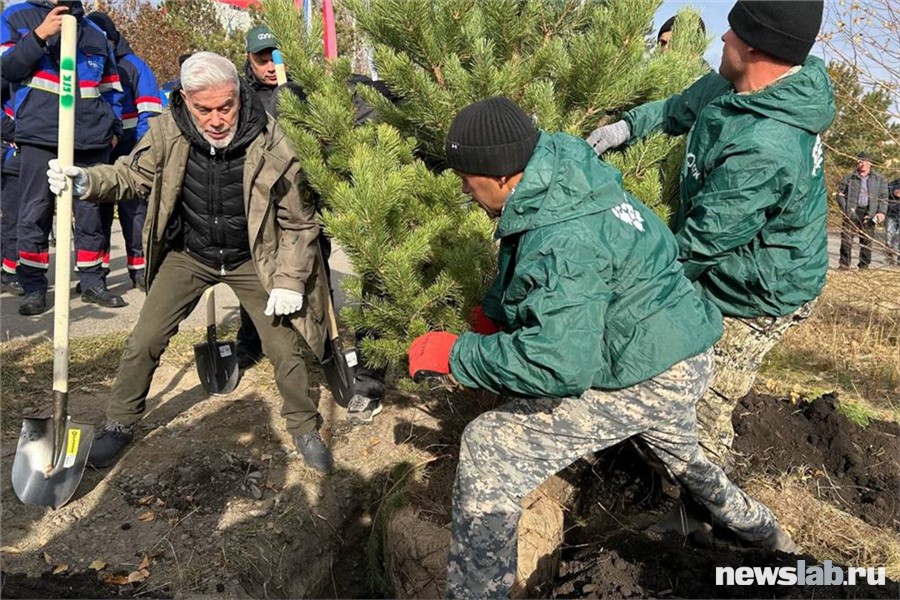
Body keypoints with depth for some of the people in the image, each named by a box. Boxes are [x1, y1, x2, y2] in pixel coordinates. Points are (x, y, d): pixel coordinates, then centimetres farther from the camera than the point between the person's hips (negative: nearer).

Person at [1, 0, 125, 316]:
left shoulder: (93, 31, 19)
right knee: (35, 212, -3)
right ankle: (33, 287, 6)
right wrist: (39, 35, -13)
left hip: (92, 138, 3)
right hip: (41, 135, -3)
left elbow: (111, 85, 23)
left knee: (94, 212, 4)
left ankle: (93, 281, 14)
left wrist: (114, 125, 11)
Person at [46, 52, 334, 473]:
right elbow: (132, 175, 0)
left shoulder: (268, 141, -23)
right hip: (188, 256, 2)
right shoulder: (168, 131, -17)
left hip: (250, 260, -2)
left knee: (284, 349, -1)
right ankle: (120, 424, 27)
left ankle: (305, 429, 23)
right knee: (144, 343, 1)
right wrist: (86, 182, -21)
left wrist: (290, 280, -17)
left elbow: (298, 220, -14)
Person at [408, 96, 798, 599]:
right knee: (678, 448, 40)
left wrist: (454, 355, -29)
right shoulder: (556, 185, -3)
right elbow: (525, 273, 15)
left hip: (645, 382, -10)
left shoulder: (563, 243, -32)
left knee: (487, 450, -13)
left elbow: (559, 363, -37)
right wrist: (494, 313, 6)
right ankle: (756, 525, 64)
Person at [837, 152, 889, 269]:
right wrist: (845, 209, -8)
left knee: (867, 240, 3)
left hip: (868, 214, 1)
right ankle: (844, 264, 2)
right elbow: (840, 194, 6)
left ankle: (864, 265, 11)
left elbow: (884, 197, 10)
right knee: (846, 238, -5)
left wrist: (881, 212, -5)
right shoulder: (849, 177, 8)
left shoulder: (879, 179, 12)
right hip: (851, 213, -1)